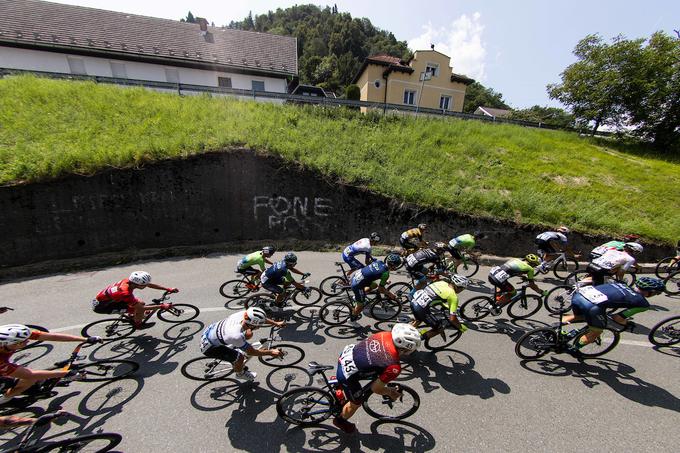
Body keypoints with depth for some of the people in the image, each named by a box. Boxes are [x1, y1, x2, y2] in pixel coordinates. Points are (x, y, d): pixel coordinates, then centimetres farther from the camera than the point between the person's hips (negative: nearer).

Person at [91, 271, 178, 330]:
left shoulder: (130, 280, -17)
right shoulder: (125, 293, -37)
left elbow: (151, 285, -5)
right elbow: (141, 308, -28)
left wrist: (168, 289, -8)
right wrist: (162, 306, -27)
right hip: (101, 306, -8)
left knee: (139, 303, 3)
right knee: (139, 308, -20)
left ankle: (131, 316, 28)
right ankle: (138, 324, 5)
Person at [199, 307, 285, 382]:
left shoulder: (243, 314, -23)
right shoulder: (237, 336, -38)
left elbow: (261, 319, -1)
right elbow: (251, 352, -21)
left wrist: (276, 323, -1)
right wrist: (271, 352, -14)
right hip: (209, 347, -7)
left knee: (249, 334, 9)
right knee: (240, 357, -14)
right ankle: (240, 374, 18)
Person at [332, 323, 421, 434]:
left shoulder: (386, 335, -7)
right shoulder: (394, 367, -24)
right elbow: (375, 388, -11)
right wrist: (390, 392, 9)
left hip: (346, 354, 6)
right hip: (347, 376, -6)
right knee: (356, 402, 24)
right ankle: (340, 421, 51)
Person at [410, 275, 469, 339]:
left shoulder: (442, 281, 14)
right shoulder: (453, 296, -5)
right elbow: (452, 319, -5)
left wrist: (447, 306, 46)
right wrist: (460, 327, 14)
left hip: (413, 300, 8)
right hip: (421, 309, -8)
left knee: (419, 319, 38)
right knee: (440, 328, 12)